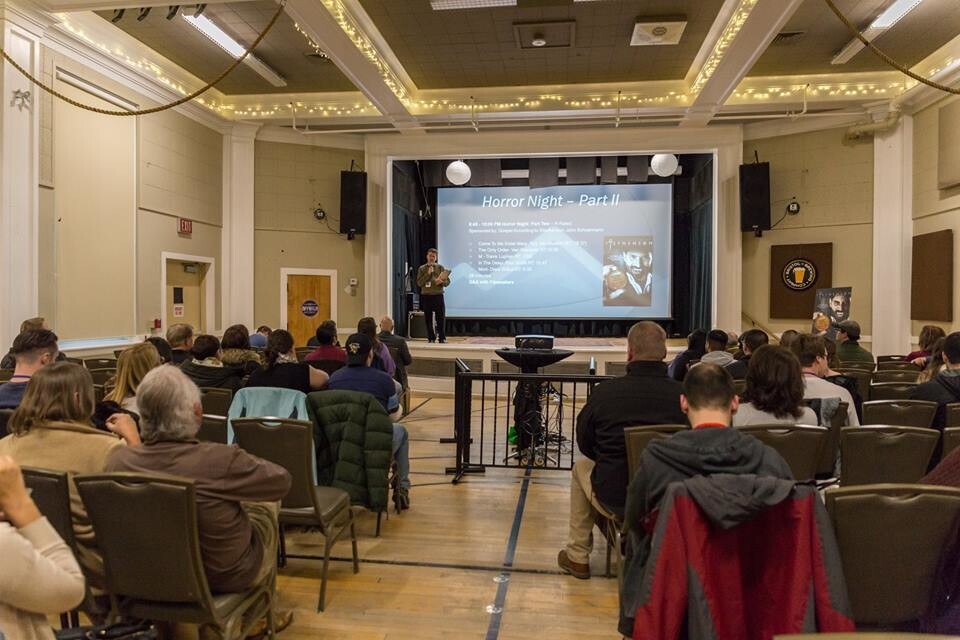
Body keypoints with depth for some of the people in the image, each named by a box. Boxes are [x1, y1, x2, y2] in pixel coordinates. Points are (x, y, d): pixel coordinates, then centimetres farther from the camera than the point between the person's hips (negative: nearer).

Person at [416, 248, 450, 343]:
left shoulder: (440, 267, 7)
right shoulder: (422, 268, 8)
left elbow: (447, 281, 6)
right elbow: (419, 283, -1)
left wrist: (442, 281, -16)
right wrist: (428, 274, -9)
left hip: (438, 295, -1)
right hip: (426, 296, 1)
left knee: (441, 318, -4)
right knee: (428, 319, 3)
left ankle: (442, 338, 3)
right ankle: (431, 338, 11)